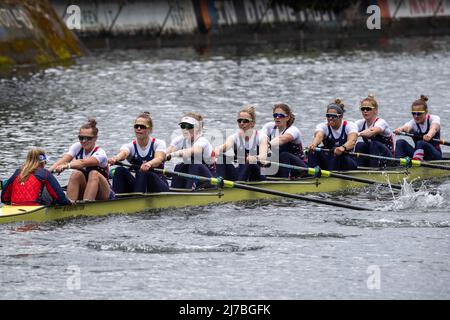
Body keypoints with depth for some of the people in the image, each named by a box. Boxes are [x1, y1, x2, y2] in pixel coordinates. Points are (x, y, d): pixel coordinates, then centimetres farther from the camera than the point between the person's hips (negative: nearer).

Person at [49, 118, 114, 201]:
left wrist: (66, 166, -52)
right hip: (81, 194, 4)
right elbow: (63, 160, -17)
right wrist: (49, 170, -36)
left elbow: (83, 163, -35)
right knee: (76, 174, -25)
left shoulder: (100, 153, -15)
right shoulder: (77, 147, 0)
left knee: (94, 174, -32)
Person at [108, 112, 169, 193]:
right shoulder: (130, 146, 5)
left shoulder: (158, 143, -1)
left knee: (144, 172, -34)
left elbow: (159, 159, -24)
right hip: (139, 186, 3)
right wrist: (115, 158, -47)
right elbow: (123, 153, -21)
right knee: (120, 170, -22)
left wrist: (149, 164, -50)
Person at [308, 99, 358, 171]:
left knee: (337, 152, -36)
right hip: (328, 162, 3)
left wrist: (343, 148, -55)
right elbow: (318, 136, -27)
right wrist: (314, 144, -53)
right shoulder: (323, 126, -2)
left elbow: (352, 141, -30)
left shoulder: (350, 125, -8)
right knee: (312, 150, -24)